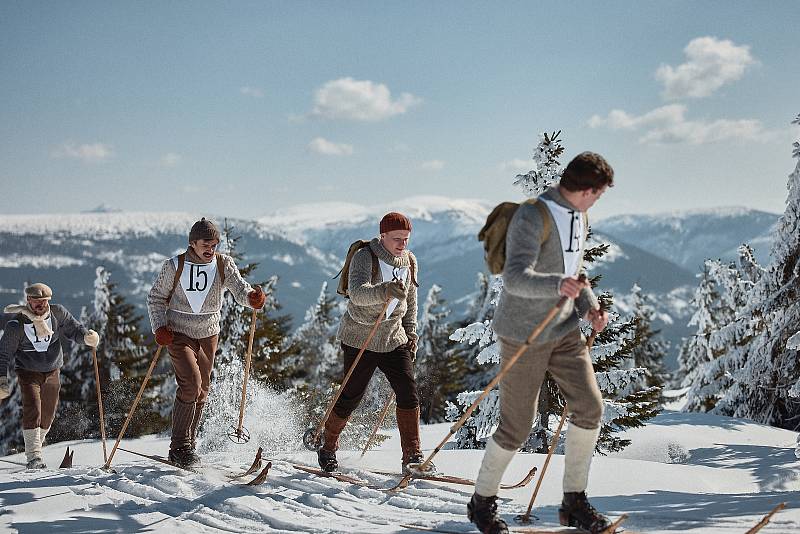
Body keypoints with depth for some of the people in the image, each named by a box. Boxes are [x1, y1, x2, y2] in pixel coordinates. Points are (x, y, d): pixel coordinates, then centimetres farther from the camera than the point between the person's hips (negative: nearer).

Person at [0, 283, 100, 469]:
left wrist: (87, 336, -22)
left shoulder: (57, 313, -11)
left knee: (47, 415, 8)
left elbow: (73, 328, 1)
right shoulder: (16, 324, -17)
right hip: (28, 372, -3)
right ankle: (34, 457, -20)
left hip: (52, 372, 4)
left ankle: (34, 447, 29)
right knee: (33, 410, -19)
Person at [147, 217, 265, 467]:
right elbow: (156, 297, 0)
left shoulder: (224, 264, -4)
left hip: (208, 334, 4)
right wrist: (160, 327, -12)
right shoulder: (174, 266, -10)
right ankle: (180, 447, -10)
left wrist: (253, 296, -39)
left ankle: (188, 444, 26)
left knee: (202, 391, 9)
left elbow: (239, 288, -16)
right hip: (179, 333, -4)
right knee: (191, 383, -19)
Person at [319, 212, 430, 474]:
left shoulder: (409, 261, 3)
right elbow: (357, 293, -35)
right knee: (350, 398, 2)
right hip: (360, 338, -5)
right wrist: (384, 291, -53)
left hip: (394, 338, 5)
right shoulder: (364, 257, -16)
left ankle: (412, 456, -2)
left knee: (409, 393, -8)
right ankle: (328, 447, 26)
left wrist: (410, 332, 11)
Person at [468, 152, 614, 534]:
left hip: (564, 330, 8)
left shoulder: (578, 218, 11)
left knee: (590, 408, -5)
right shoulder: (532, 217, -17)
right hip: (524, 334, -7)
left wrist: (590, 305, 3)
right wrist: (557, 285, -46)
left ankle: (574, 502, 10)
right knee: (517, 427, -2)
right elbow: (514, 277, -28)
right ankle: (482, 501, 20)